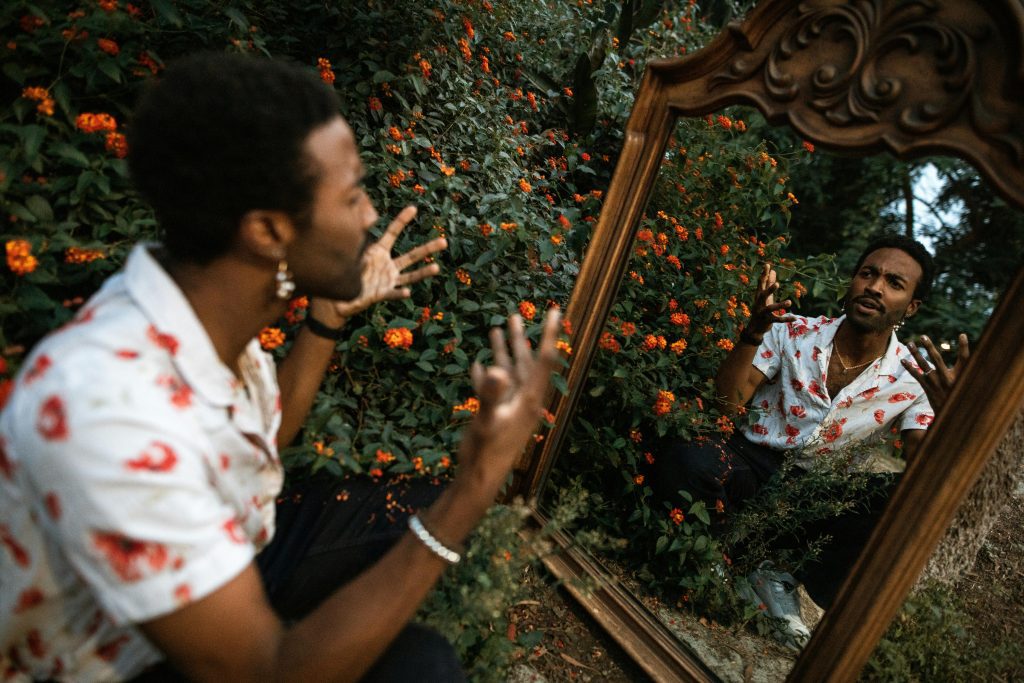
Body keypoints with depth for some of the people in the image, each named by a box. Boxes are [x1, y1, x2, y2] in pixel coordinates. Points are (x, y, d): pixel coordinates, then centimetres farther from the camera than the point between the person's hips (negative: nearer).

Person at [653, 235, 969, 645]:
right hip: (756, 465, -1)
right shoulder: (794, 332, -5)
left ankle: (781, 578, -8)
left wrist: (947, 416, -31)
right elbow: (727, 403, -14)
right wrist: (753, 334, -29)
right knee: (684, 461, -33)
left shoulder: (913, 378, -2)